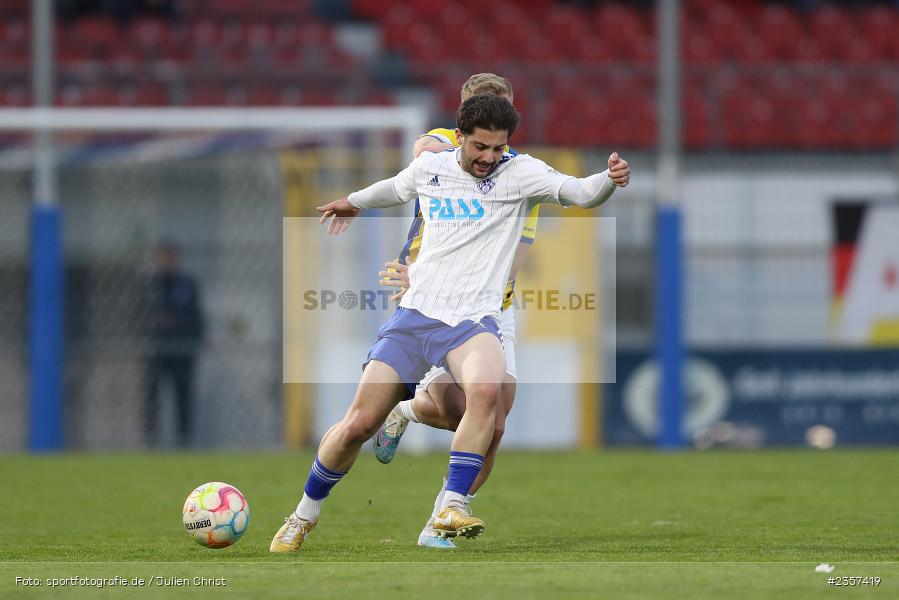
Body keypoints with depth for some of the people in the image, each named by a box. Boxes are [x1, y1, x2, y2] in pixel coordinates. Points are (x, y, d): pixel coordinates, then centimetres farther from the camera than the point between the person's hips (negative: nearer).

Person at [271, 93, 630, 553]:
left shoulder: (519, 173, -2)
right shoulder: (430, 167, 8)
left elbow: (577, 192, -15)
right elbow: (397, 188, 31)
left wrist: (609, 180, -36)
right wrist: (353, 203, 49)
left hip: (472, 321, -2)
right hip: (415, 313, 3)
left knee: (486, 391, -36)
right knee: (359, 424, -2)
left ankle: (451, 507, -28)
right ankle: (305, 515, 21)